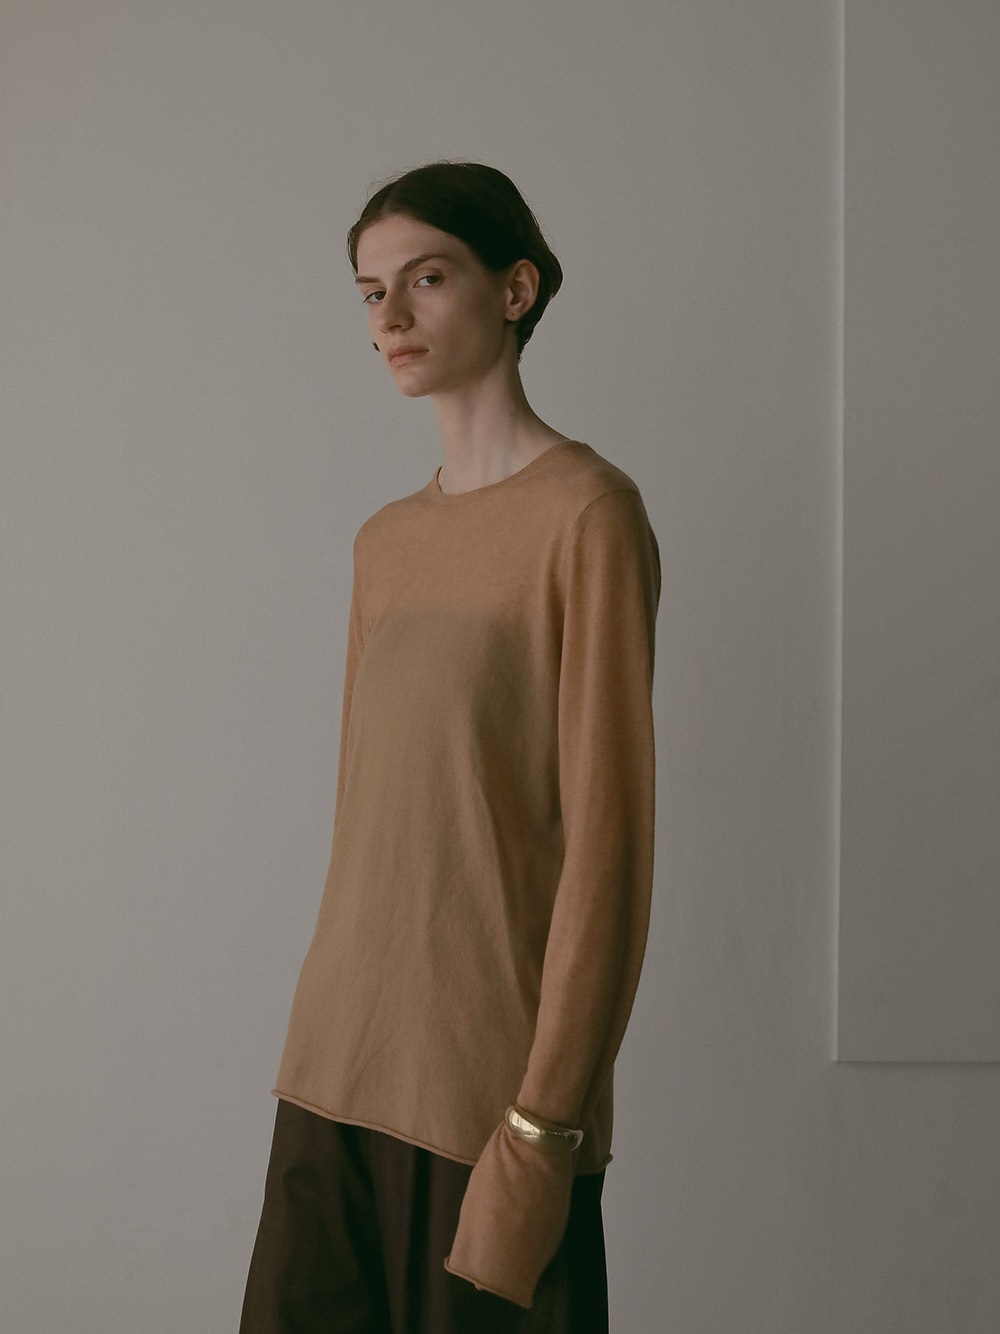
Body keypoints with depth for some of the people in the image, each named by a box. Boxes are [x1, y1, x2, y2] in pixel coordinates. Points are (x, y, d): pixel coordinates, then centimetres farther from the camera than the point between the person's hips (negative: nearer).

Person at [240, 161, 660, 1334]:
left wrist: (544, 1128, -15)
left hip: (490, 1091, -6)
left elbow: (607, 839, -13)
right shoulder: (384, 542, 12)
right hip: (336, 1074, 6)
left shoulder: (585, 513, -9)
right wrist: (329, 1045, 14)